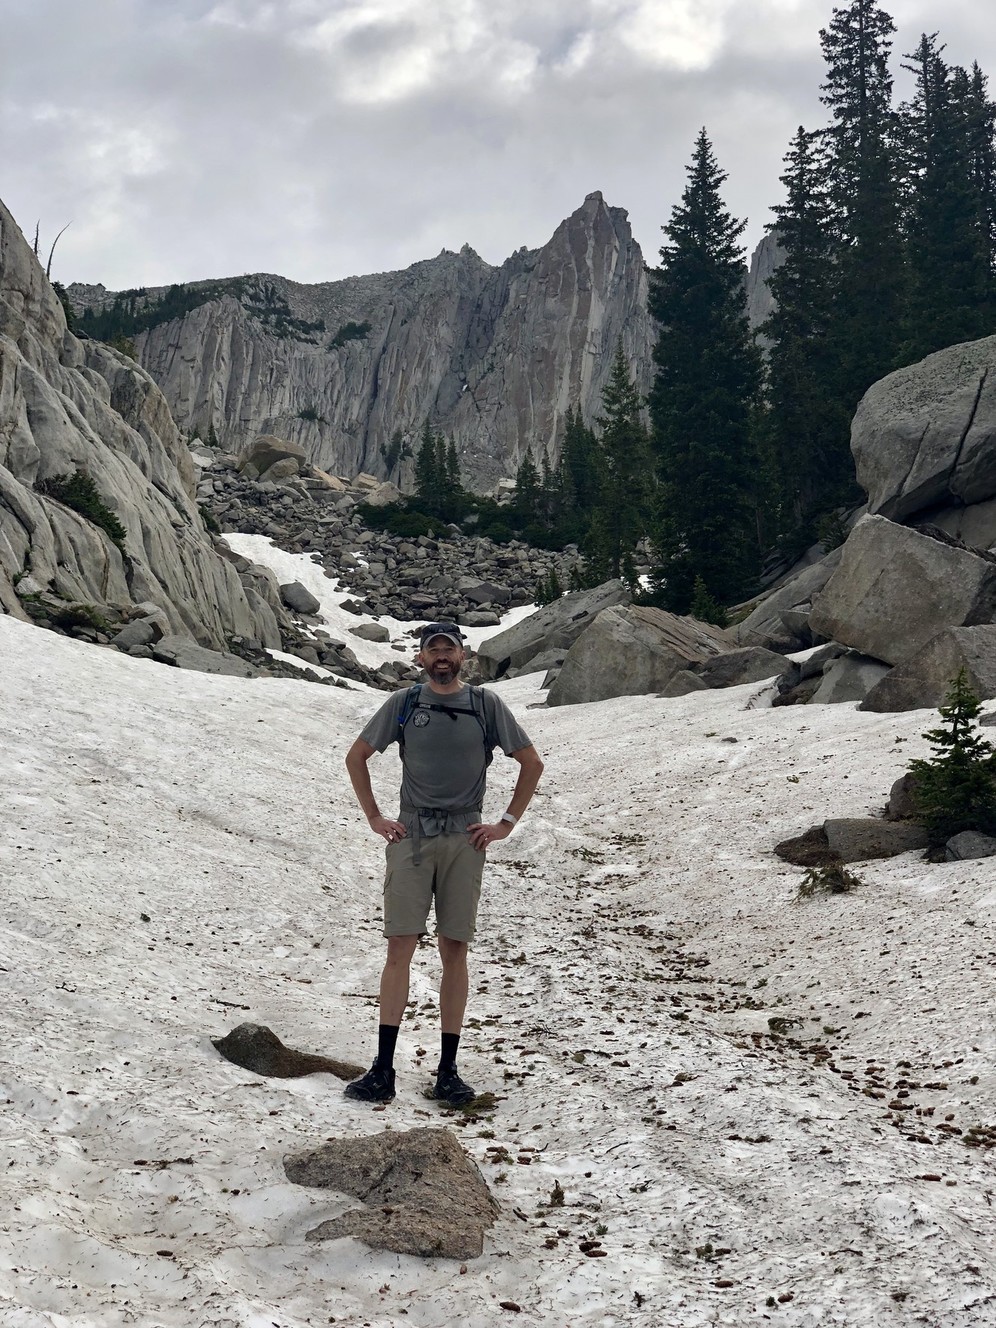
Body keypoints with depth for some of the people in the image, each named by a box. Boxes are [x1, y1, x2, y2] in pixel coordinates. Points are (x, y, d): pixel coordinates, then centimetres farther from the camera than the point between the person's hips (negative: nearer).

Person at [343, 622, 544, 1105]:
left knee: (454, 951, 3)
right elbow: (356, 758, 16)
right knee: (400, 947, -4)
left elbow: (532, 763, 10)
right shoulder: (403, 703, 7)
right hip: (410, 836, 0)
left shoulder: (486, 705, 5)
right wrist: (375, 818, 8)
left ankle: (448, 1070, 9)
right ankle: (383, 1069, 0)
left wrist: (506, 823, 5)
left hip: (464, 840, 0)